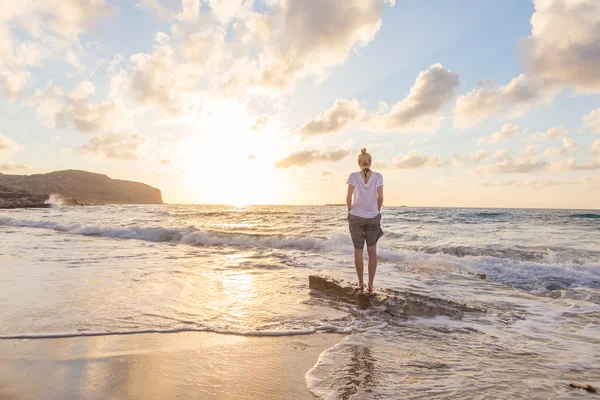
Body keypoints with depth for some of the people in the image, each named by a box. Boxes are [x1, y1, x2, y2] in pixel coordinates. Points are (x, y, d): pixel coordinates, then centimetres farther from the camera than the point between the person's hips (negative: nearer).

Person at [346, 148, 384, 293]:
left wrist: (350, 211, 6)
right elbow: (380, 197, -9)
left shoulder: (353, 176, -5)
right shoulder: (378, 176, -3)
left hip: (356, 217, -1)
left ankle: (360, 283, 16)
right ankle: (370, 284, 12)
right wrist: (377, 211, 8)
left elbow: (348, 197, -11)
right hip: (373, 218, 1)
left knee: (358, 250, 11)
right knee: (372, 250, 13)